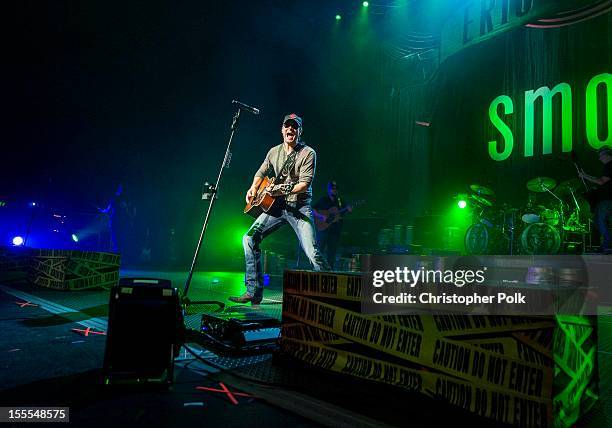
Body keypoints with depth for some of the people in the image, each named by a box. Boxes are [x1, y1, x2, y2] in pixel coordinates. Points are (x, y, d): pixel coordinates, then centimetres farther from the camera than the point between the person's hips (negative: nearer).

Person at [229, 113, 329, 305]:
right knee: (250, 238, -5)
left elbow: (305, 183, -14)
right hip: (276, 205, 5)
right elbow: (261, 172, 23)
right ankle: (254, 292, 2)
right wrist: (254, 188, 3)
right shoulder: (274, 151, 13)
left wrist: (284, 190, -27)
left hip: (299, 206, -5)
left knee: (312, 252, -20)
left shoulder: (308, 153, -5)